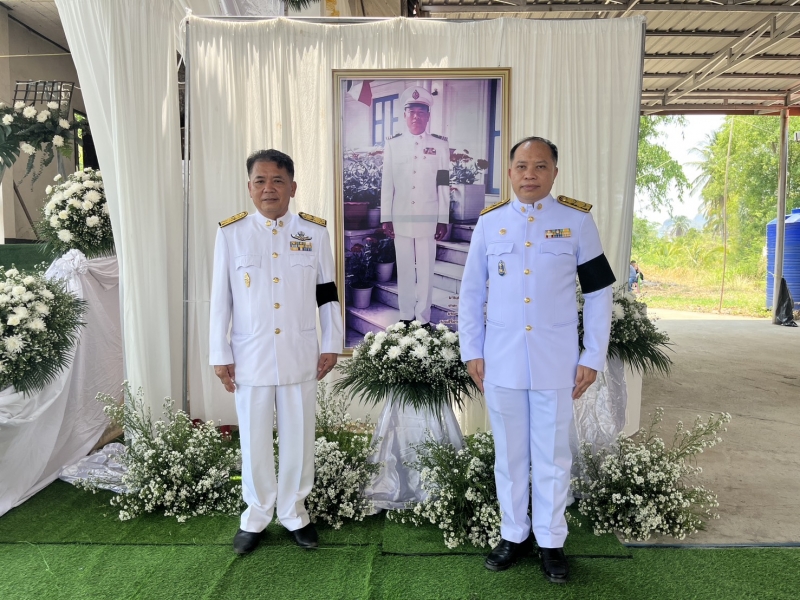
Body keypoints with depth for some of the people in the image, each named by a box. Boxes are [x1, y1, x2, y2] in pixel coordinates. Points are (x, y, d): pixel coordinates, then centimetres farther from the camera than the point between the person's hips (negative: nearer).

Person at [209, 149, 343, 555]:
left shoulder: (314, 231, 1)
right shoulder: (230, 233, -1)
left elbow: (327, 292, 5)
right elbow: (220, 298, 1)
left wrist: (331, 345, 4)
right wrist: (220, 355, 0)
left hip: (299, 355, 1)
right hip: (250, 357, 0)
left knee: (298, 438, 11)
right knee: (254, 441, 11)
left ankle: (294, 511, 31)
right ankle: (256, 515, 31)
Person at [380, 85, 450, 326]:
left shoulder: (440, 145, 3)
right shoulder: (393, 144, 5)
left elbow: (444, 186, 2)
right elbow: (387, 184, 5)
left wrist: (443, 220, -1)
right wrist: (386, 218, 1)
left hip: (428, 220, -1)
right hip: (400, 220, 1)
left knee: (426, 271, 3)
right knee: (404, 270, 8)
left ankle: (424, 319, 13)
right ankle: (406, 317, 19)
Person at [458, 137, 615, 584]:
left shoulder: (578, 220, -2)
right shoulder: (490, 222, 2)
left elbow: (599, 292, 1)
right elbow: (471, 292, 7)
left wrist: (593, 357, -3)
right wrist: (472, 351, 3)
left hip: (556, 362, -1)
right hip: (501, 361, 2)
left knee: (552, 455, 10)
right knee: (510, 454, 14)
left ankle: (552, 541, 29)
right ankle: (514, 535, 32)